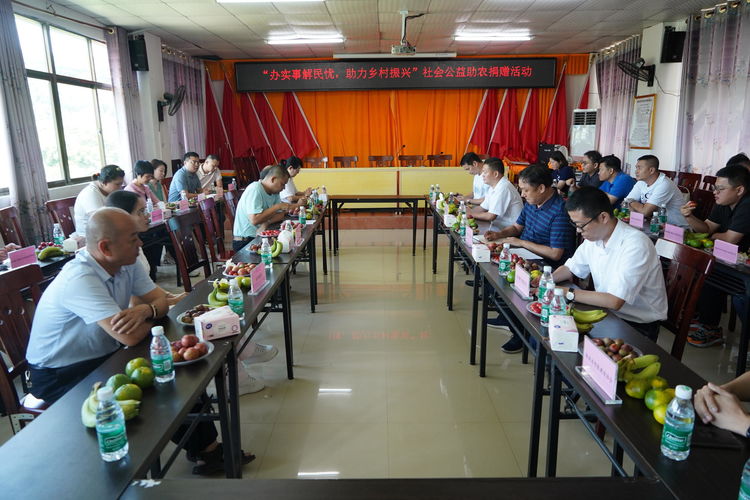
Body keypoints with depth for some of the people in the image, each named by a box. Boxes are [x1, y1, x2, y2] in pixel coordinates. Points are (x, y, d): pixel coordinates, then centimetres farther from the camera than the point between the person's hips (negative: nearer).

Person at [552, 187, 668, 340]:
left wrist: (568, 293, -23)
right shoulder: (594, 236, 0)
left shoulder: (636, 245, -25)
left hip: (638, 326, -7)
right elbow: (570, 268, 14)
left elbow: (615, 301, -28)